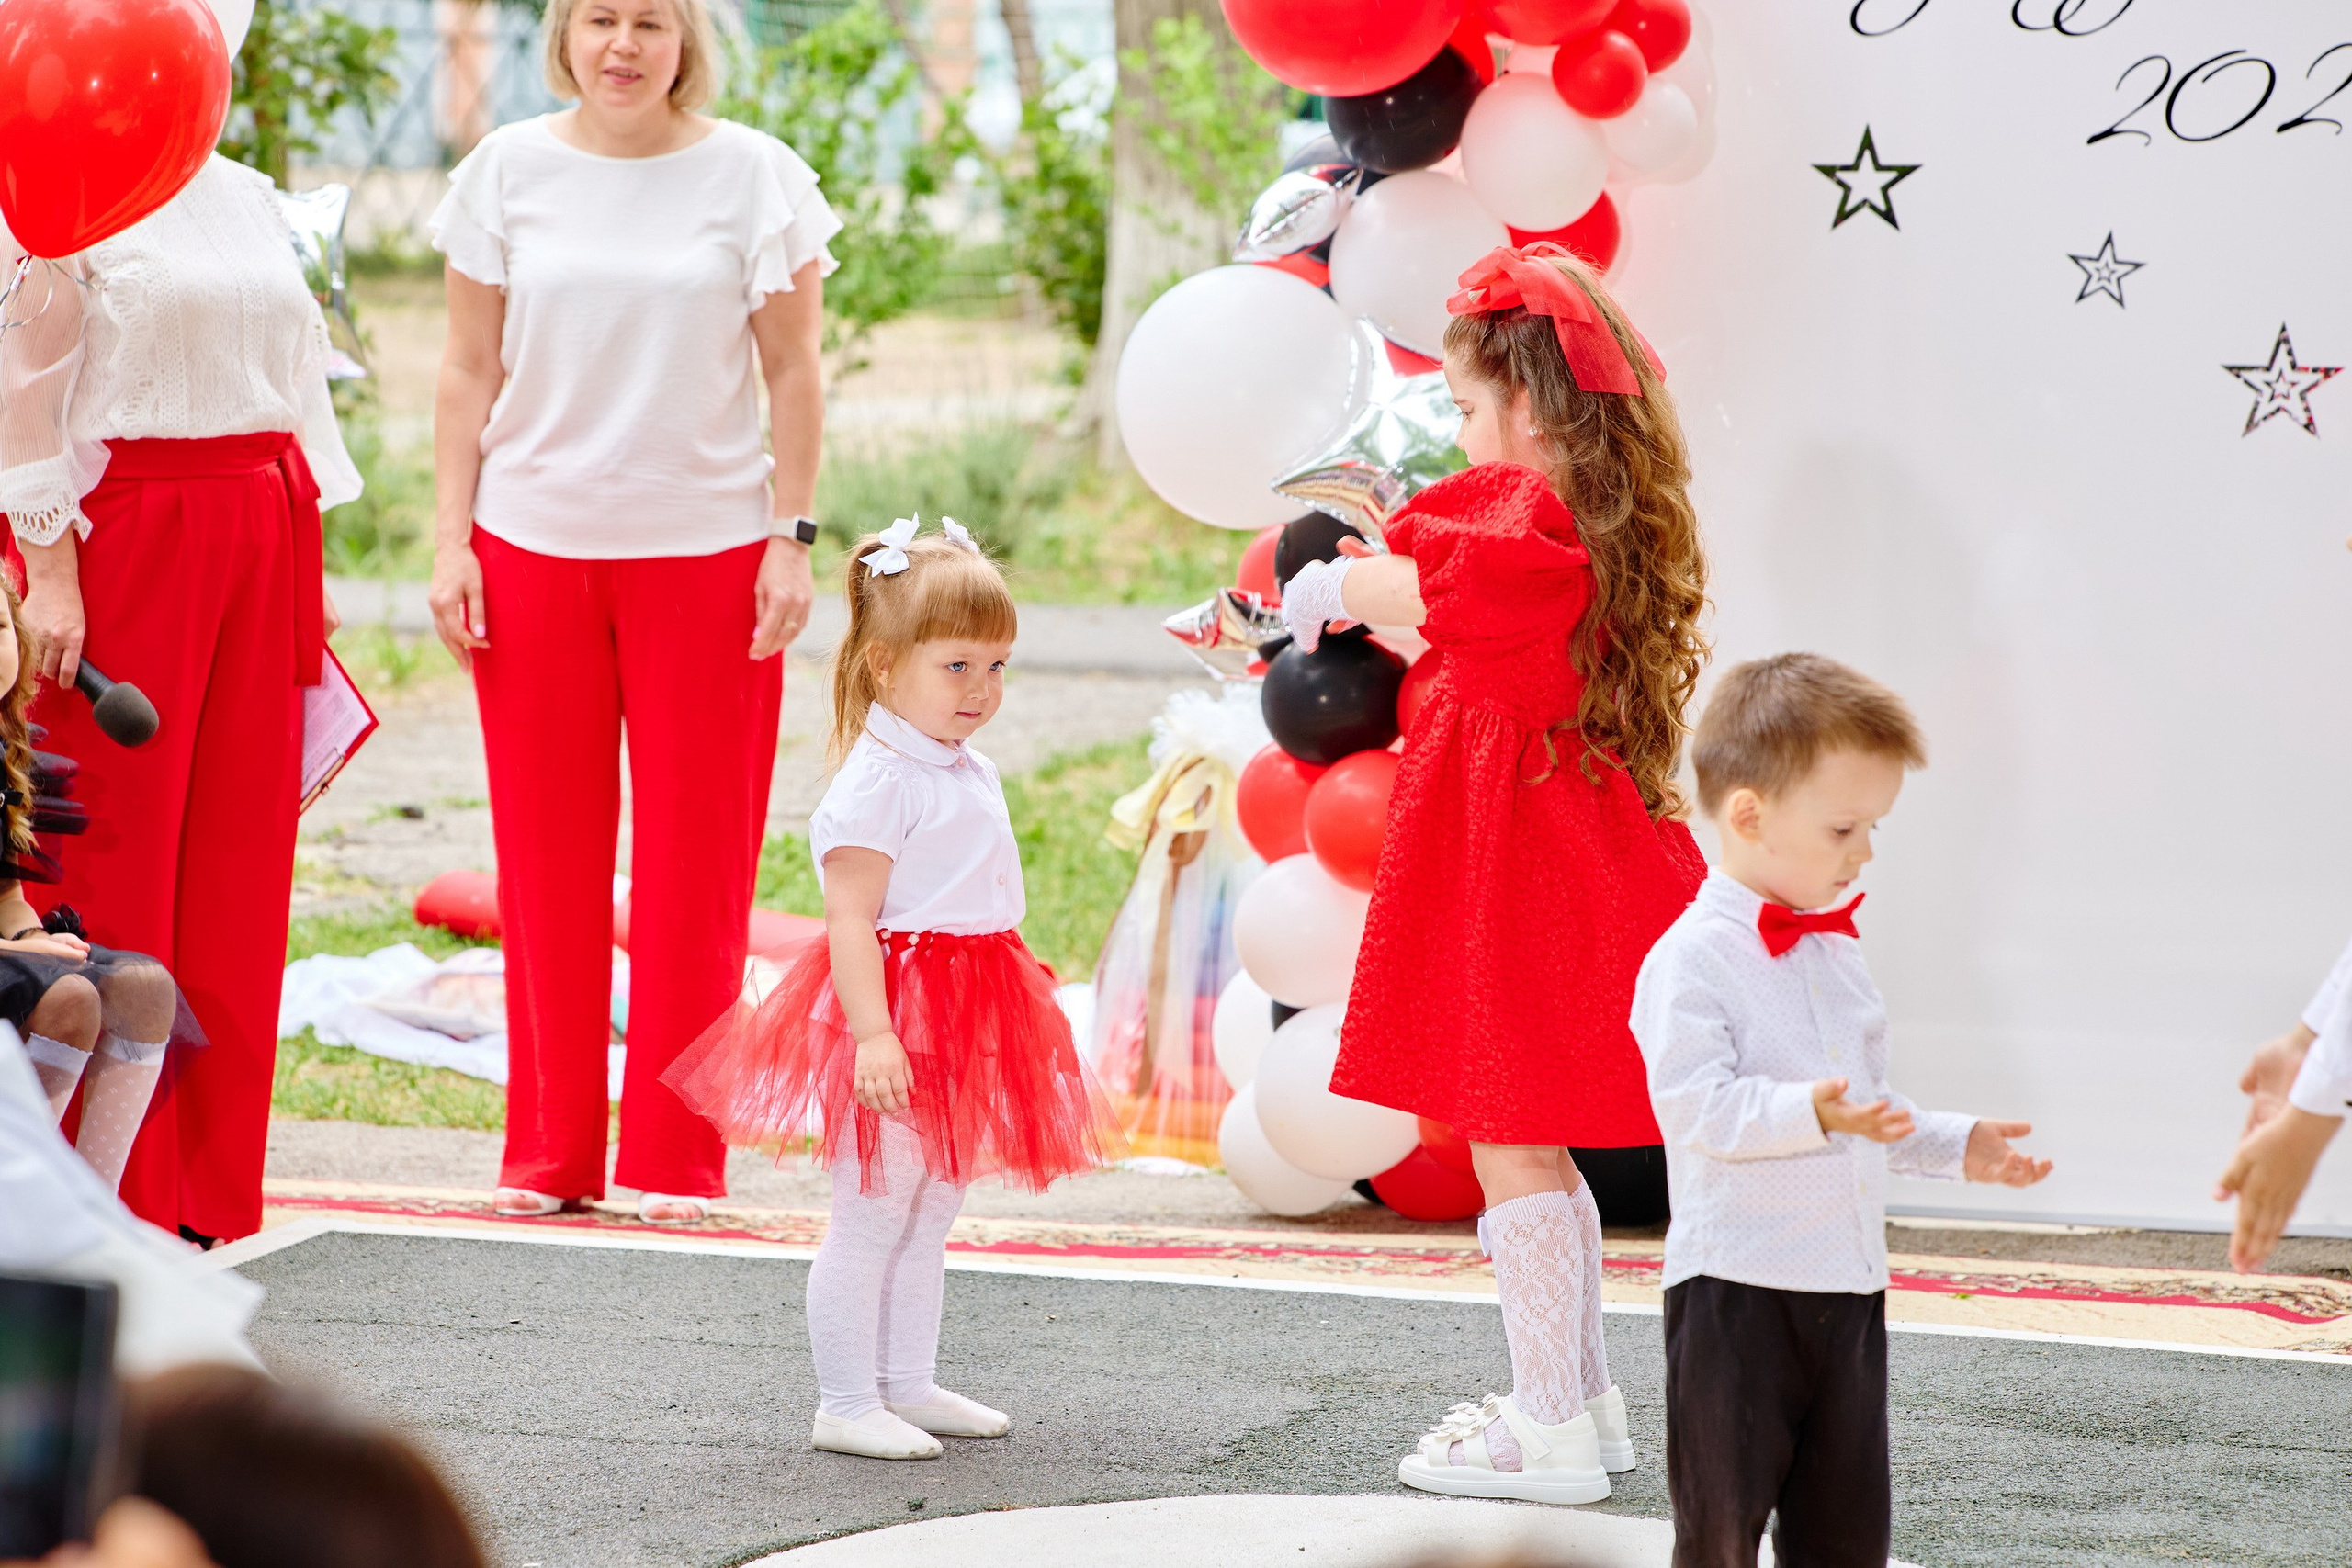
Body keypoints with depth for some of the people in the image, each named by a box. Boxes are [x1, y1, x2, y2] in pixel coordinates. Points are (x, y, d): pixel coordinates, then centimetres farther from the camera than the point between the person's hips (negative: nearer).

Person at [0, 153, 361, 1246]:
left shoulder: (250, 201, 15)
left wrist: (308, 559, 14)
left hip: (258, 541, 6)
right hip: (116, 537, -6)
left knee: (236, 852, 6)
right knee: (109, 849, -3)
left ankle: (208, 1181, 13)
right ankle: (104, 1189, 3)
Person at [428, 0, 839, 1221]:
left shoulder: (752, 176, 1)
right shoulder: (510, 171, 5)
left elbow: (793, 373, 3)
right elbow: (469, 371, 7)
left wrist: (793, 537, -3)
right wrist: (451, 538, 1)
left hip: (705, 547, -1)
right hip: (534, 541, 1)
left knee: (694, 858, 0)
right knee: (546, 856, 4)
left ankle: (677, 1161, 7)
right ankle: (547, 1153, 13)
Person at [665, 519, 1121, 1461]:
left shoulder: (968, 774, 13)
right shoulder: (877, 782, -16)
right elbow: (849, 918, -21)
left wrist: (1006, 1026, 27)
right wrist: (872, 1033, -28)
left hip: (964, 1025, 9)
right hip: (897, 1008, -9)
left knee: (930, 1211, 16)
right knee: (871, 1214, -4)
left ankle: (908, 1387, 25)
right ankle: (846, 1406, 0)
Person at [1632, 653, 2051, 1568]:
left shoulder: (1835, 952, 14)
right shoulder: (1693, 959, -13)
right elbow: (1696, 1106, -23)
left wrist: (1955, 1147, 13)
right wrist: (1813, 1112, -34)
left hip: (1849, 1284, 8)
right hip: (1736, 1287, -8)